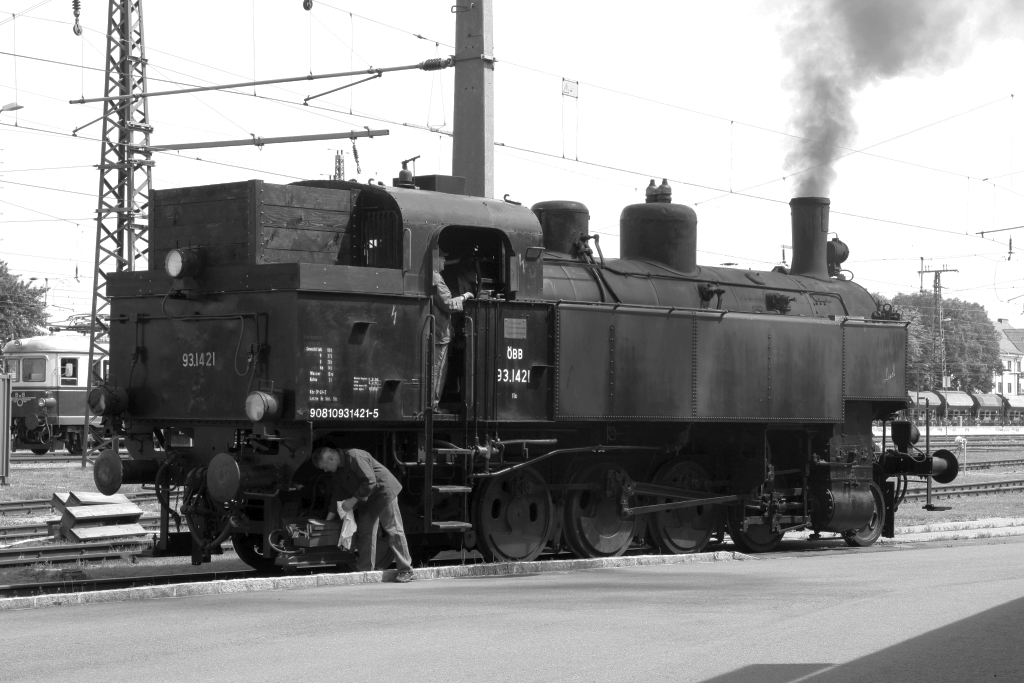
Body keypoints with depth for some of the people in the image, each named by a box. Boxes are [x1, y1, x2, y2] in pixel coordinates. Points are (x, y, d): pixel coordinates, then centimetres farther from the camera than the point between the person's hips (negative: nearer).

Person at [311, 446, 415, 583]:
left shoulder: (354, 457, -25)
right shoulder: (339, 469, 6)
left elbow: (370, 481, -28)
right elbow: (337, 493, 13)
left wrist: (353, 500, -23)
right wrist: (330, 515, 8)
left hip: (383, 492, -10)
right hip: (365, 499, 10)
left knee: (393, 531, -6)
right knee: (365, 533, 5)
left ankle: (405, 571, -3)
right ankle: (365, 570, 8)